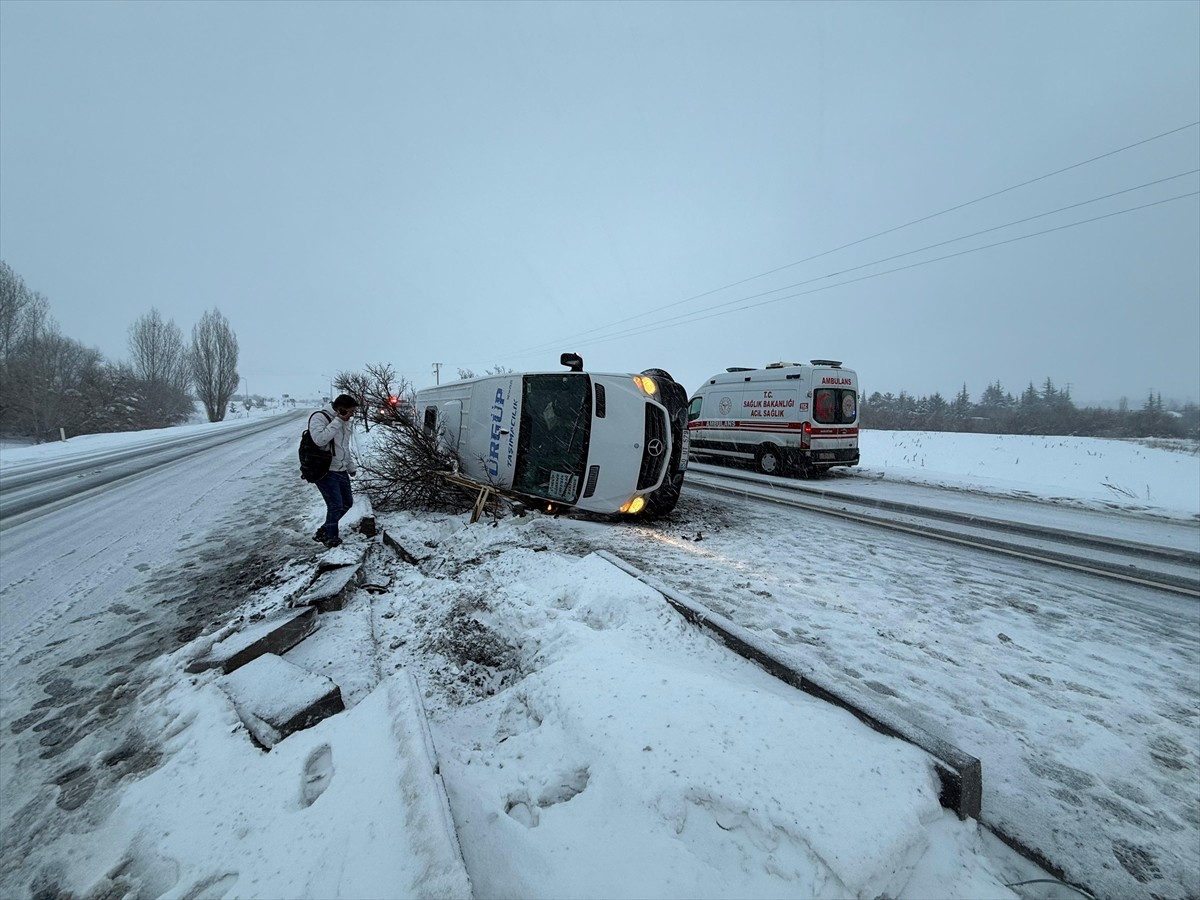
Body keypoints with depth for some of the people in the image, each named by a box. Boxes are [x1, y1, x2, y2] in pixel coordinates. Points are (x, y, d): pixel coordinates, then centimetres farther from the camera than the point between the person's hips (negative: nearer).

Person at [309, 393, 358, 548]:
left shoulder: (346, 421, 11)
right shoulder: (320, 417, -14)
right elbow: (320, 440, -32)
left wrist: (351, 466, 24)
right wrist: (338, 422, -27)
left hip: (340, 470, 9)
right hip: (325, 471, -9)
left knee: (347, 503, 14)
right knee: (336, 505, -8)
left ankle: (324, 531, 29)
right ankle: (330, 537, 14)